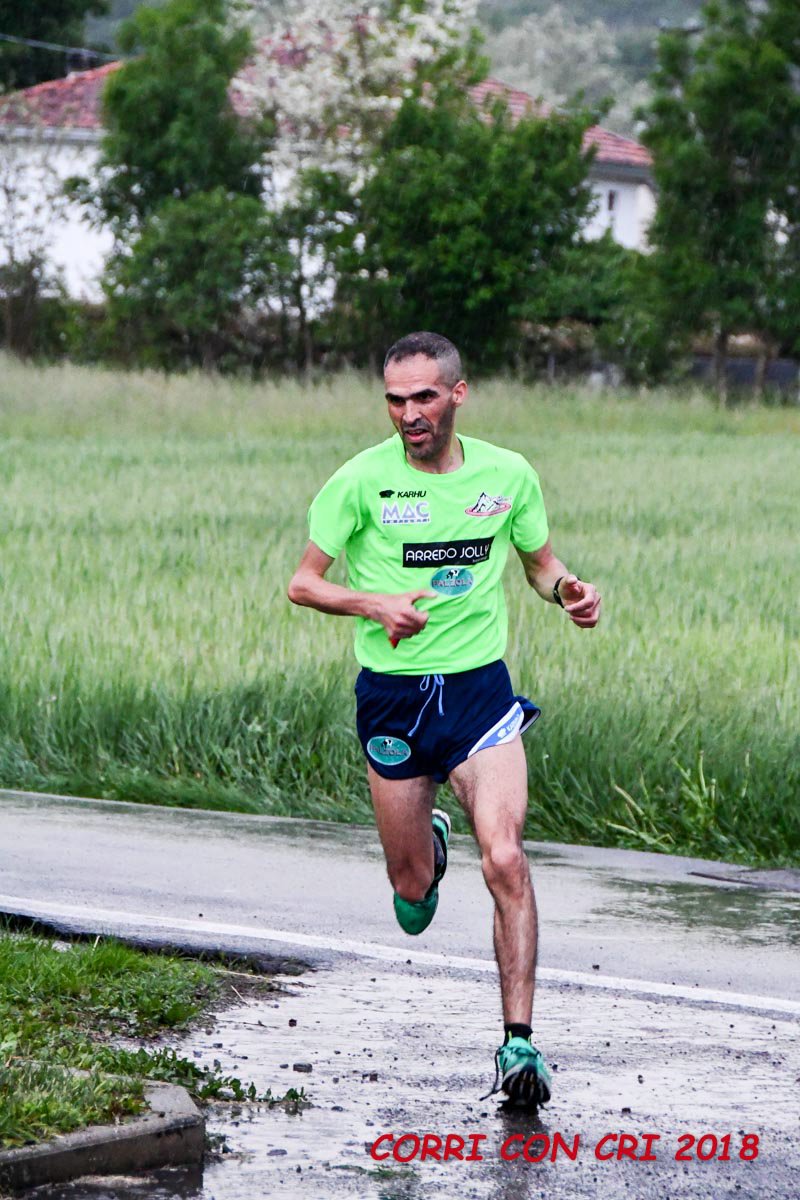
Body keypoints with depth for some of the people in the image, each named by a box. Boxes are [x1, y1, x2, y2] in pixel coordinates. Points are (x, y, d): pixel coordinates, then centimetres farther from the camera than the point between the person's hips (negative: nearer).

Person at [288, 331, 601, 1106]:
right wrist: (373, 604, -21)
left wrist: (566, 591, -8)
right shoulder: (362, 480, -8)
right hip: (391, 695, 0)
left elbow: (539, 560, 15)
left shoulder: (508, 475, -1)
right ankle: (429, 843, 46)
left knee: (504, 861, -18)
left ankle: (518, 1042, -14)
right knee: (412, 891, 8)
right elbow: (303, 583, -2)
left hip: (479, 690, 0)